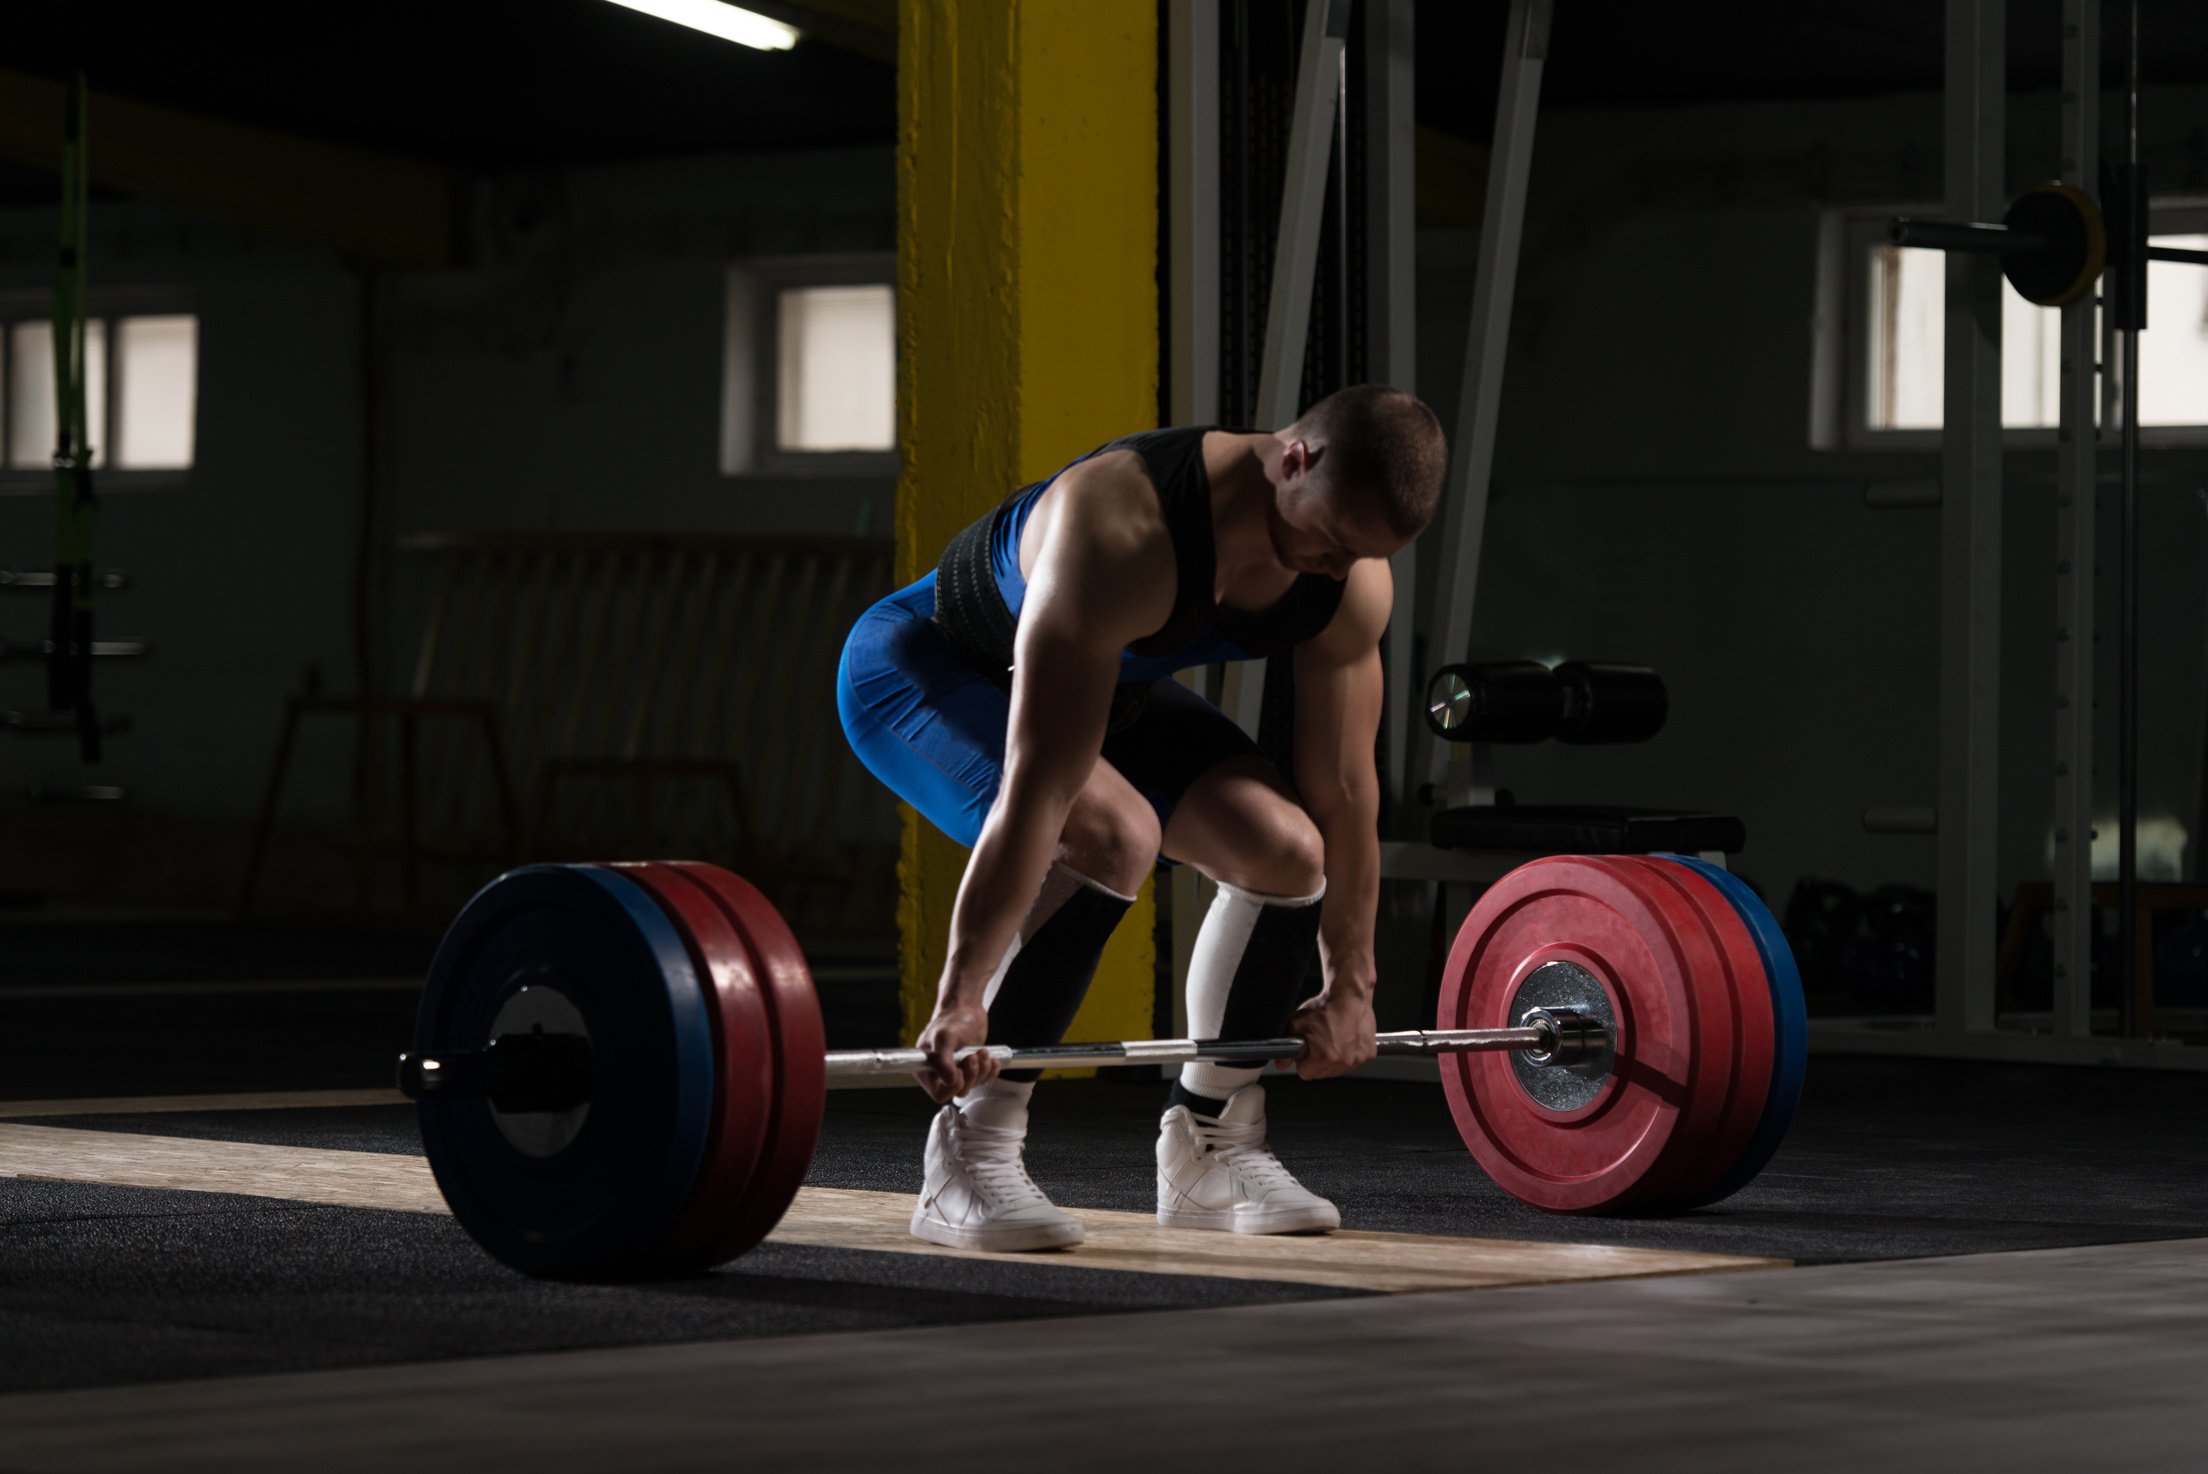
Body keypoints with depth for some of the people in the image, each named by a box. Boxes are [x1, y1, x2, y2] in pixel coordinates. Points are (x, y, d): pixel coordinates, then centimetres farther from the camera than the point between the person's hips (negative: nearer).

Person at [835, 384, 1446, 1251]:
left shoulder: (1353, 584, -20)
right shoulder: (1123, 533, -41)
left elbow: (1343, 790, -8)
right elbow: (1040, 786, -43)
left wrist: (1349, 986, -3)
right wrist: (960, 1001, -42)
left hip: (1108, 679, 7)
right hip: (919, 668, -7)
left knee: (1285, 850, -9)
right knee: (1111, 834, -33)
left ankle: (1210, 1150, 8)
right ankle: (970, 1161, -26)